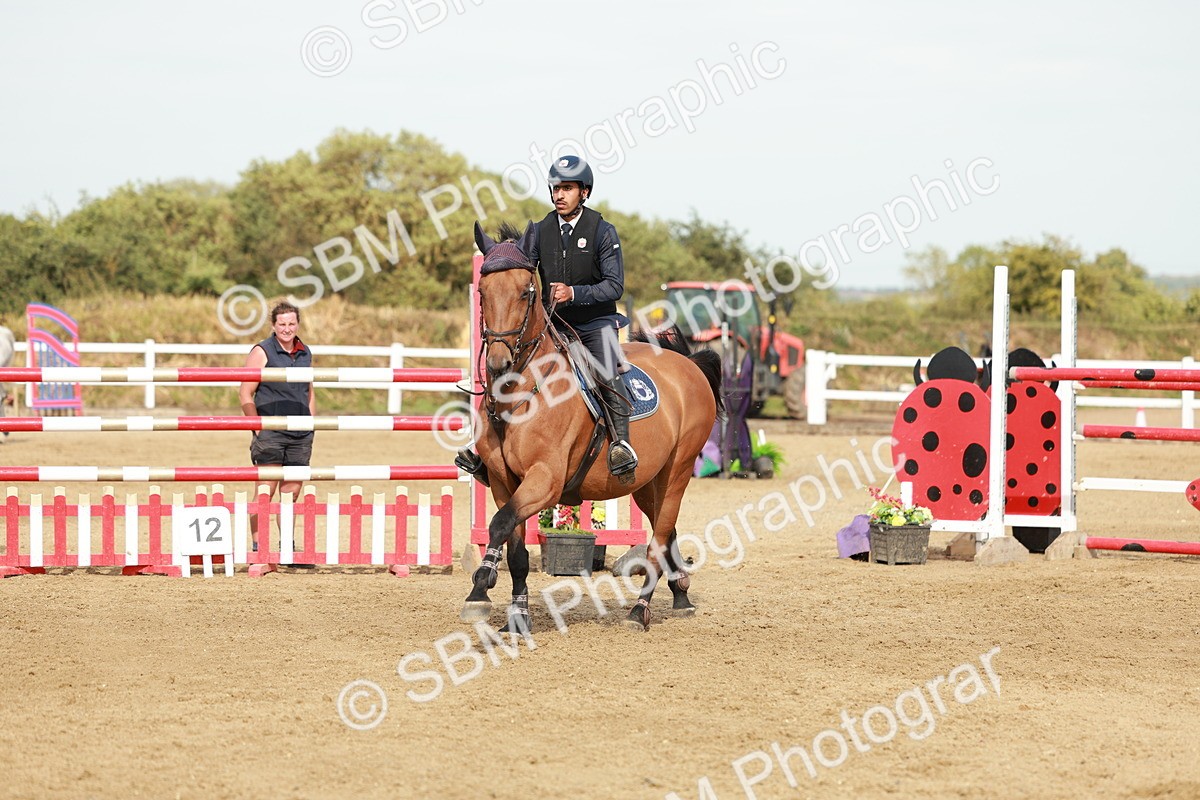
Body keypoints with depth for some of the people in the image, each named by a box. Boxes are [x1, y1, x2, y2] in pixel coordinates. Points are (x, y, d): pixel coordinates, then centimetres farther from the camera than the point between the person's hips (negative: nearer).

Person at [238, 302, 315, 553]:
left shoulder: (305, 354, 13)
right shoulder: (262, 352, -5)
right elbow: (245, 394, -7)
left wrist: (311, 425, 14)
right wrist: (258, 428, -11)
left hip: (300, 435, 5)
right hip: (270, 433, -5)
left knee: (292, 492, 9)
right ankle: (258, 546, -2)